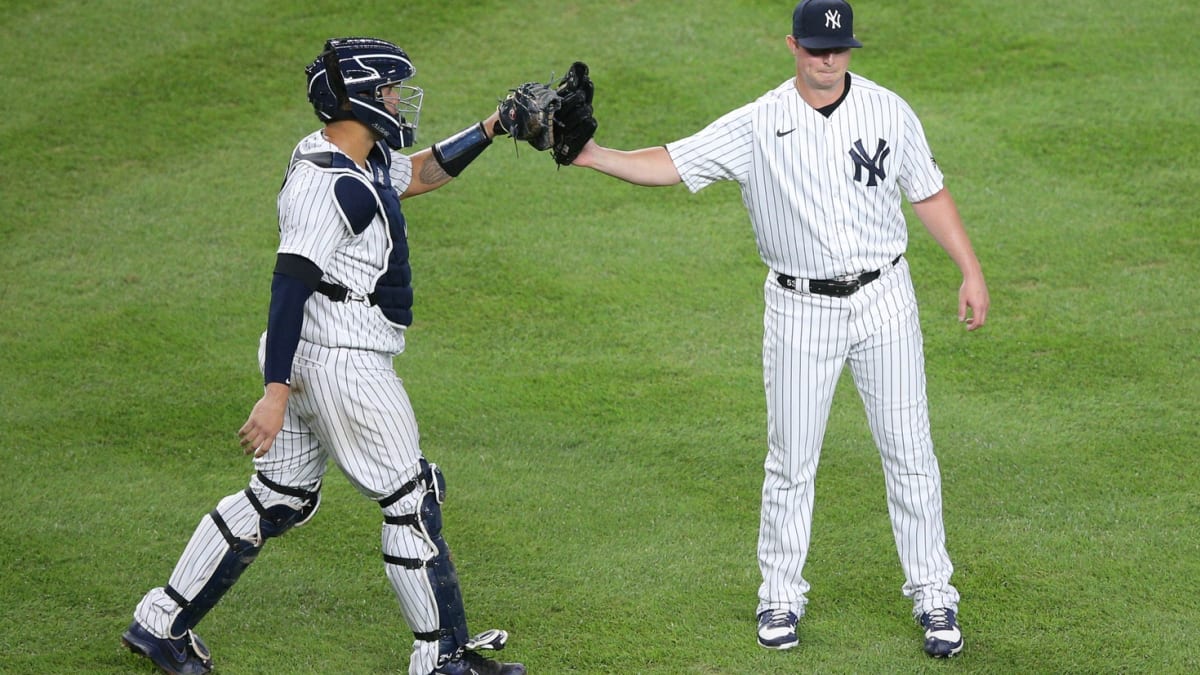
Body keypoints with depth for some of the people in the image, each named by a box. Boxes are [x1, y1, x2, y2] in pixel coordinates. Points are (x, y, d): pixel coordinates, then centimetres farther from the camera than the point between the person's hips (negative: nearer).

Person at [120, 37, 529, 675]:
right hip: (342, 364, -11)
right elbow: (290, 286, -26)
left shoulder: (360, 159, 11)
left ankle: (160, 623, 20)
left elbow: (420, 173, 28)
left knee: (279, 498, 16)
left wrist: (491, 128, 17)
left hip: (303, 358, 11)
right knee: (411, 501, 0)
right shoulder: (329, 183, -20)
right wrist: (276, 393, -30)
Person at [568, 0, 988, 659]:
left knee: (909, 453, 4)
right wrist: (594, 156, -28)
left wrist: (972, 272, 5)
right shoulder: (757, 125, -7)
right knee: (790, 462, 6)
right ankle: (781, 596, 21)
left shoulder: (888, 111, -1)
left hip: (882, 300, 1)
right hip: (800, 309, -1)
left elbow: (929, 194, 8)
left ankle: (932, 596, 14)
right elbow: (672, 163, -14)